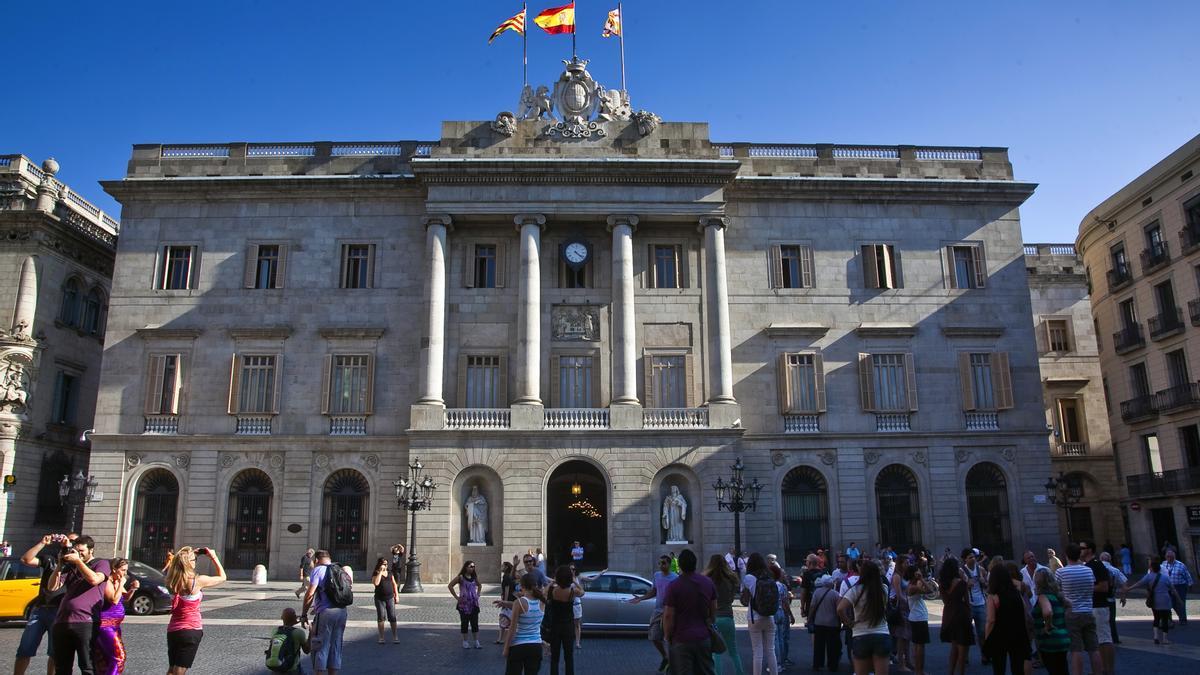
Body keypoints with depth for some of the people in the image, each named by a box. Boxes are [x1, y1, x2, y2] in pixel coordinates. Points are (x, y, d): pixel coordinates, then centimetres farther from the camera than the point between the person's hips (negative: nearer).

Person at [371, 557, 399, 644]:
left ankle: (395, 636, 5)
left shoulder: (389, 572, 10)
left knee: (392, 617, 0)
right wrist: (380, 572, -19)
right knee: (381, 617, 2)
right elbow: (376, 583, -23)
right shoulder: (376, 573, -3)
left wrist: (396, 595, 10)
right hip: (380, 599, -3)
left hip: (390, 598, 3)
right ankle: (381, 637, 11)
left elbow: (394, 584, 16)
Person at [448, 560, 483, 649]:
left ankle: (477, 642, 6)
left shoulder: (475, 577, 7)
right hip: (464, 604, -4)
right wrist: (456, 597, -13)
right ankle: (465, 642, 14)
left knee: (475, 623, 3)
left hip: (474, 604, 4)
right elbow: (450, 586, -11)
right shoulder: (461, 577, -7)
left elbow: (479, 585, 27)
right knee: (464, 623, 5)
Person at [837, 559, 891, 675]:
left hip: (861, 638, -2)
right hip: (882, 636, 2)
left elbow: (840, 609, -18)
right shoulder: (884, 589, 2)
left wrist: (849, 623, -4)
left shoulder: (856, 590, -8)